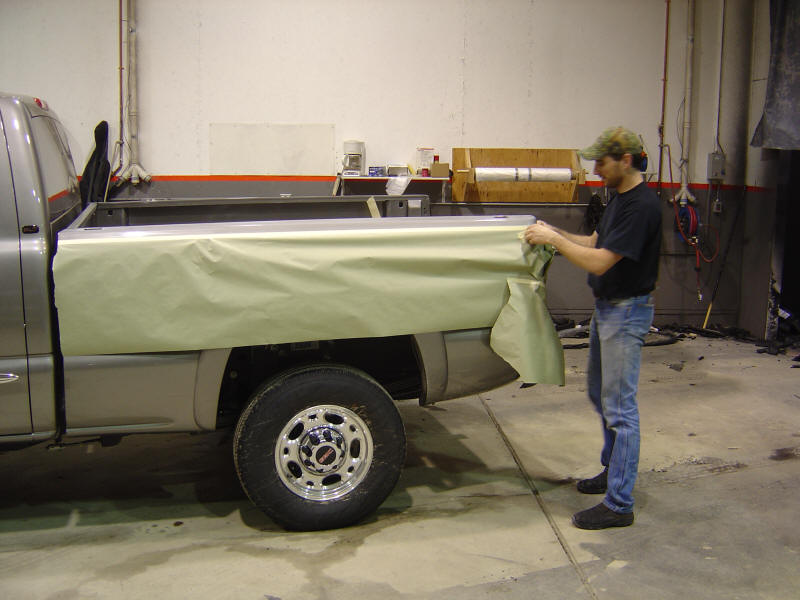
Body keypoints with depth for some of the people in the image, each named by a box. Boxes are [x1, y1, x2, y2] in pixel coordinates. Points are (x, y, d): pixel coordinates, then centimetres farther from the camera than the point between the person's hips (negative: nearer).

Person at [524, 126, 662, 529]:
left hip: (627, 313, -10)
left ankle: (619, 504, 2)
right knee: (599, 393, 21)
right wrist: (555, 234, 1)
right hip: (606, 307, 10)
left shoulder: (641, 205, -22)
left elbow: (600, 262, -26)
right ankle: (613, 470, 37)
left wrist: (553, 239, -19)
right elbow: (595, 242, 15)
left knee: (619, 406, -5)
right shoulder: (618, 196, 9)